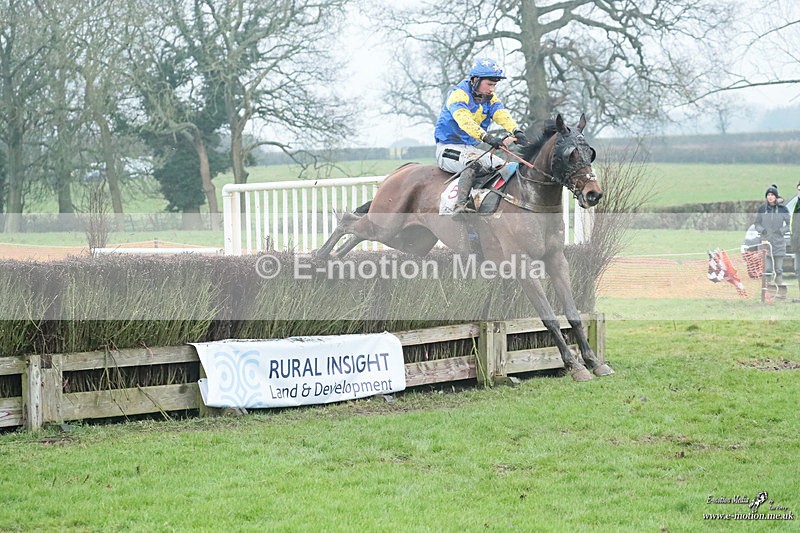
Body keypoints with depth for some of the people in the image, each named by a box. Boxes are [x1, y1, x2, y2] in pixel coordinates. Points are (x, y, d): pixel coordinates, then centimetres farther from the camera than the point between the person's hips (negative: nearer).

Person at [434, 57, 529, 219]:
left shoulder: (489, 98, 8)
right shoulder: (458, 94, -15)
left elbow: (502, 116, -10)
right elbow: (465, 121, -33)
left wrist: (517, 132, -32)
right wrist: (487, 137, -49)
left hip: (472, 148, 8)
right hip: (449, 148, -8)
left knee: (506, 168, -4)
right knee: (473, 162, -36)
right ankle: (459, 207, -47)